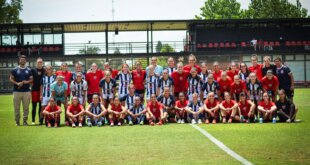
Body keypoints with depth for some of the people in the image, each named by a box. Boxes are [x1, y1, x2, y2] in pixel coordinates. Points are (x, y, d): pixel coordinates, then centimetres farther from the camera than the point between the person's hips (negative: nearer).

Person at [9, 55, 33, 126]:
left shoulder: (29, 70, 9)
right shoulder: (14, 70, 4)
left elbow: (31, 79, 9)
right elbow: (11, 79, 3)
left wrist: (26, 82, -11)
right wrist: (17, 83, -14)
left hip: (26, 91, 1)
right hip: (17, 91, -1)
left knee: (26, 107, 1)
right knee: (16, 107, 1)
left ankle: (25, 120, 10)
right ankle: (17, 121, 10)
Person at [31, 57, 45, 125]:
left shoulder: (44, 71, 6)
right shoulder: (33, 70, 3)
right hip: (34, 90, -1)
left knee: (41, 106, 6)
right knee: (34, 106, 4)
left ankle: (41, 120, 13)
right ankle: (33, 121, 10)